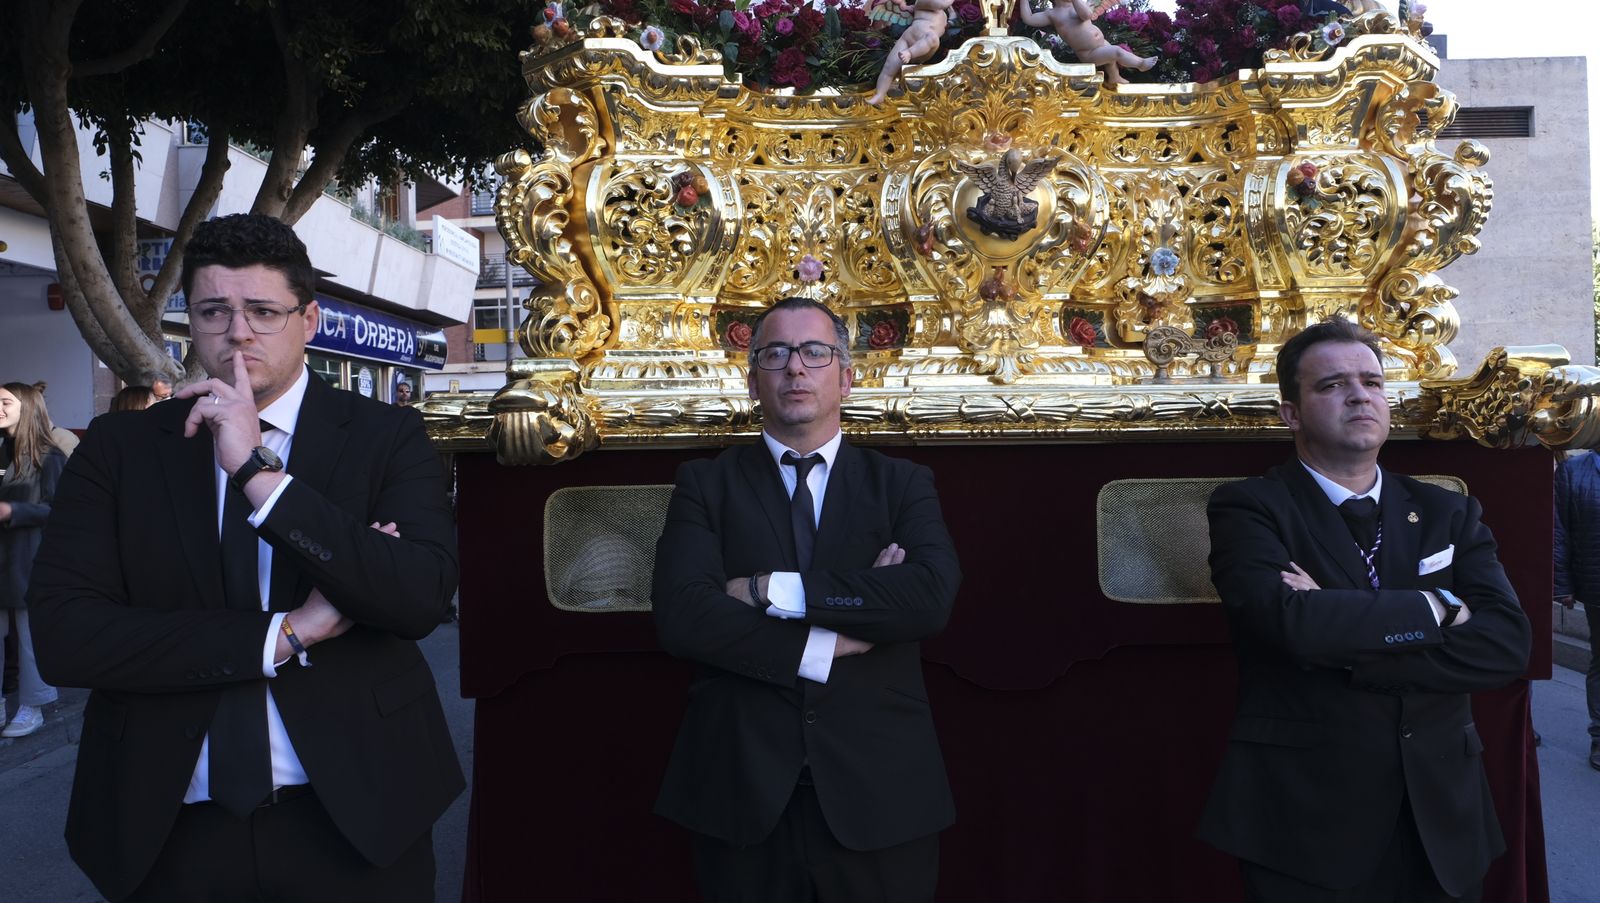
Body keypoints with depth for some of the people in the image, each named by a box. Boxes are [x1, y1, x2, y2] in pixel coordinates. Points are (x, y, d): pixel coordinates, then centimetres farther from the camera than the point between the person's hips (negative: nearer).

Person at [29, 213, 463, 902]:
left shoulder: (387, 437, -3)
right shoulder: (118, 447, 1)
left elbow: (424, 598, -17)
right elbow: (62, 635, -8)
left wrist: (258, 471, -21)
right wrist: (286, 635, -15)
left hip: (351, 817, -1)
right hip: (168, 829, 1)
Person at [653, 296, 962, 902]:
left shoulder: (902, 484, 6)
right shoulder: (706, 484, 5)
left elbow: (933, 595, -12)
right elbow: (680, 615, -10)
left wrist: (775, 590, -15)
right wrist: (824, 644, -14)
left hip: (877, 793, 1)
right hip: (742, 795, 0)